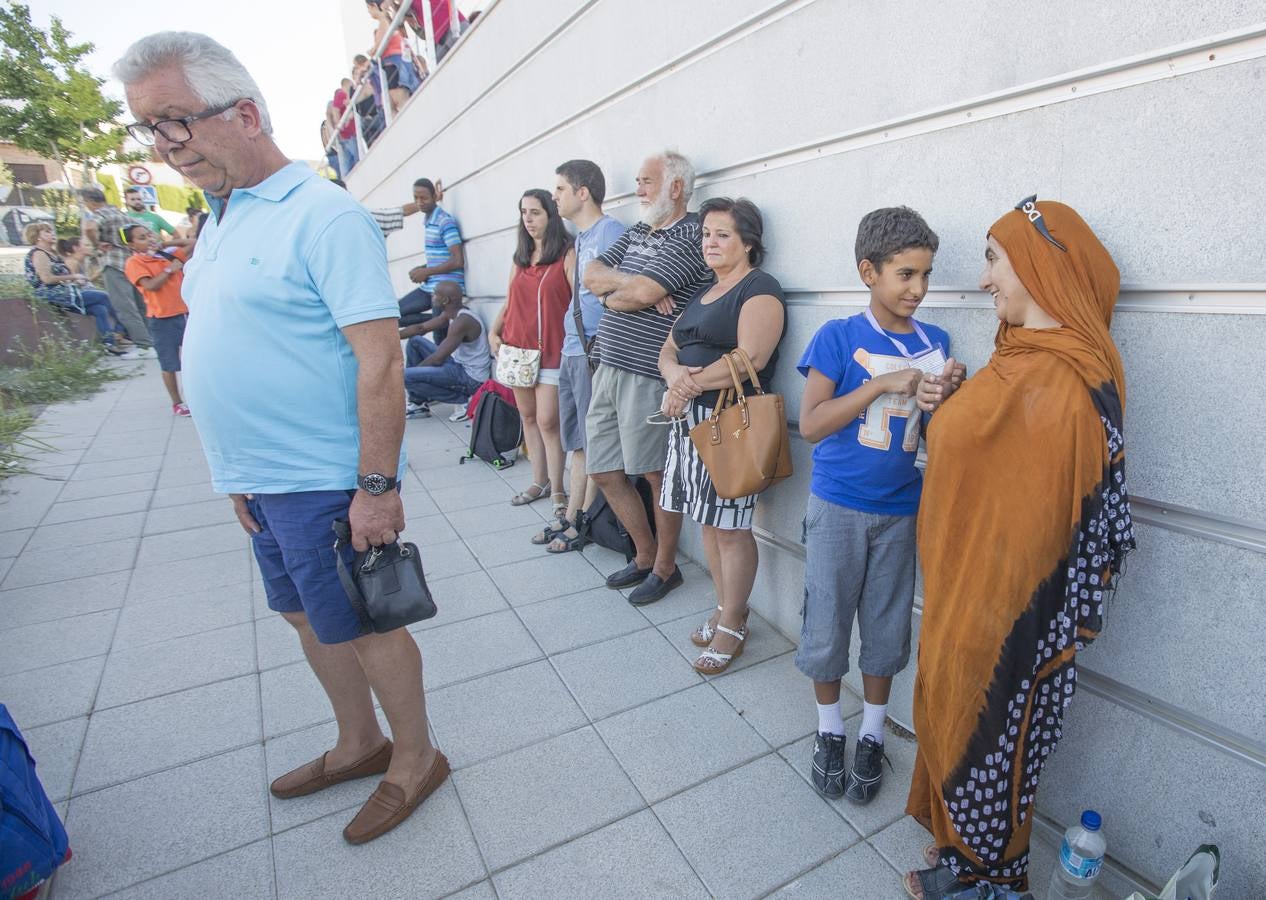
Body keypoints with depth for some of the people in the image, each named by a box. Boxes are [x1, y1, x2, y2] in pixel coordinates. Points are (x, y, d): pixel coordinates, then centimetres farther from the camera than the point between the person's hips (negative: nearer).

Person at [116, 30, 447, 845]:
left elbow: (380, 359, -21)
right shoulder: (221, 216, 14)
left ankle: (416, 760, 30)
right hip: (263, 476, 9)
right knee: (308, 617, 20)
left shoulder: (323, 215, -15)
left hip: (324, 481, -9)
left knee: (361, 625, 6)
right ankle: (359, 743, 42)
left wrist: (378, 487, -23)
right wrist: (244, 471, 17)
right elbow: (240, 352, 17)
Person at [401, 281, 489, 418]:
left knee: (406, 376, -19)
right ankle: (418, 403, 14)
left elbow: (437, 359, -23)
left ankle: (463, 400, -7)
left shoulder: (462, 321, -23)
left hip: (471, 378, -10)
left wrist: (412, 370, -8)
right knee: (414, 341, 12)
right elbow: (421, 328, 14)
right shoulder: (450, 313, 6)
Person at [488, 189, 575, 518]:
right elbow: (509, 302, 19)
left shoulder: (567, 253, -4)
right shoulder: (520, 257, 16)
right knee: (528, 417, 11)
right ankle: (539, 482, 22)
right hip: (517, 347, 7)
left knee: (547, 421, -8)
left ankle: (557, 491, 2)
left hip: (550, 349, -6)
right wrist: (494, 332, 5)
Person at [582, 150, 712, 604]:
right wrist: (630, 282, -9)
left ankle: (665, 567, 25)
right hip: (609, 367, 9)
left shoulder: (691, 235, -9)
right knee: (605, 473, 13)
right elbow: (591, 275, 9)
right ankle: (645, 556, 31)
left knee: (658, 475, 5)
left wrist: (612, 293, 0)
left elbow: (640, 294, -20)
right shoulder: (636, 232, 18)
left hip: (648, 375, -9)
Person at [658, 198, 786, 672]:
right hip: (692, 421, 8)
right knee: (710, 522, 13)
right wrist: (675, 374, -8)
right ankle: (725, 609, 28)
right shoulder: (703, 293, 21)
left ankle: (733, 625, 15)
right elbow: (668, 349, 15)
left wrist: (692, 383, -13)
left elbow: (751, 357, -20)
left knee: (731, 529, -1)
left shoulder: (759, 289, -6)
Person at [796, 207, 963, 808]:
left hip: (900, 509, 3)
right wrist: (883, 384, -23)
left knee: (887, 628, 14)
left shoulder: (933, 342, 3)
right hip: (837, 506, -3)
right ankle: (829, 730, 32)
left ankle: (872, 736, 35)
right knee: (827, 623, 8)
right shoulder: (839, 337, -8)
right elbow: (811, 423, -16)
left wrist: (949, 392, -13)